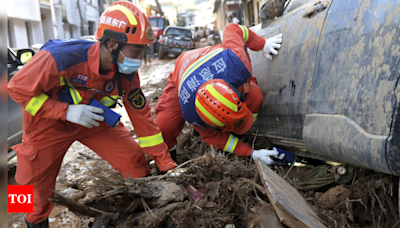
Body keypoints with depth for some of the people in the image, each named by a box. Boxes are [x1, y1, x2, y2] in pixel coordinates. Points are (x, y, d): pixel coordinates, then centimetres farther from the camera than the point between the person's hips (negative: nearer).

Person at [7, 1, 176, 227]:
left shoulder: (127, 72, -20)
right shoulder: (62, 56, -36)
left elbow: (142, 115, -13)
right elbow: (18, 88, -22)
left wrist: (167, 165, -11)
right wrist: (67, 111, -35)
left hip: (92, 119, 3)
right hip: (48, 122, -3)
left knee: (135, 161, -5)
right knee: (38, 185, 8)